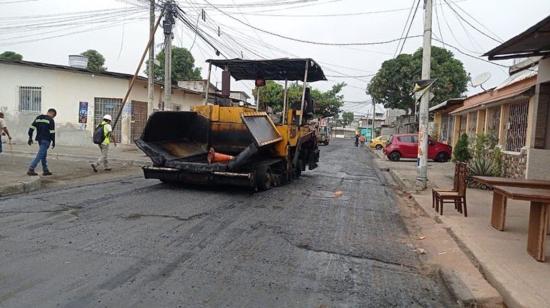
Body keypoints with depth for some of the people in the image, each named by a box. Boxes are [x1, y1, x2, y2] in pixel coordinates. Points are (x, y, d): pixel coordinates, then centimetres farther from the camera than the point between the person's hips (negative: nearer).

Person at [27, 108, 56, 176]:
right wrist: (53, 142, -7)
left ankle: (45, 170, 21)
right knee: (40, 155, -6)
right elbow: (52, 132, -12)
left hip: (39, 139, 8)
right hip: (46, 140, -8)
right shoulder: (50, 120, -9)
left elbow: (31, 127, 11)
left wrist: (30, 138, 14)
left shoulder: (38, 118, 13)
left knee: (44, 155, 16)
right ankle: (31, 169, -11)